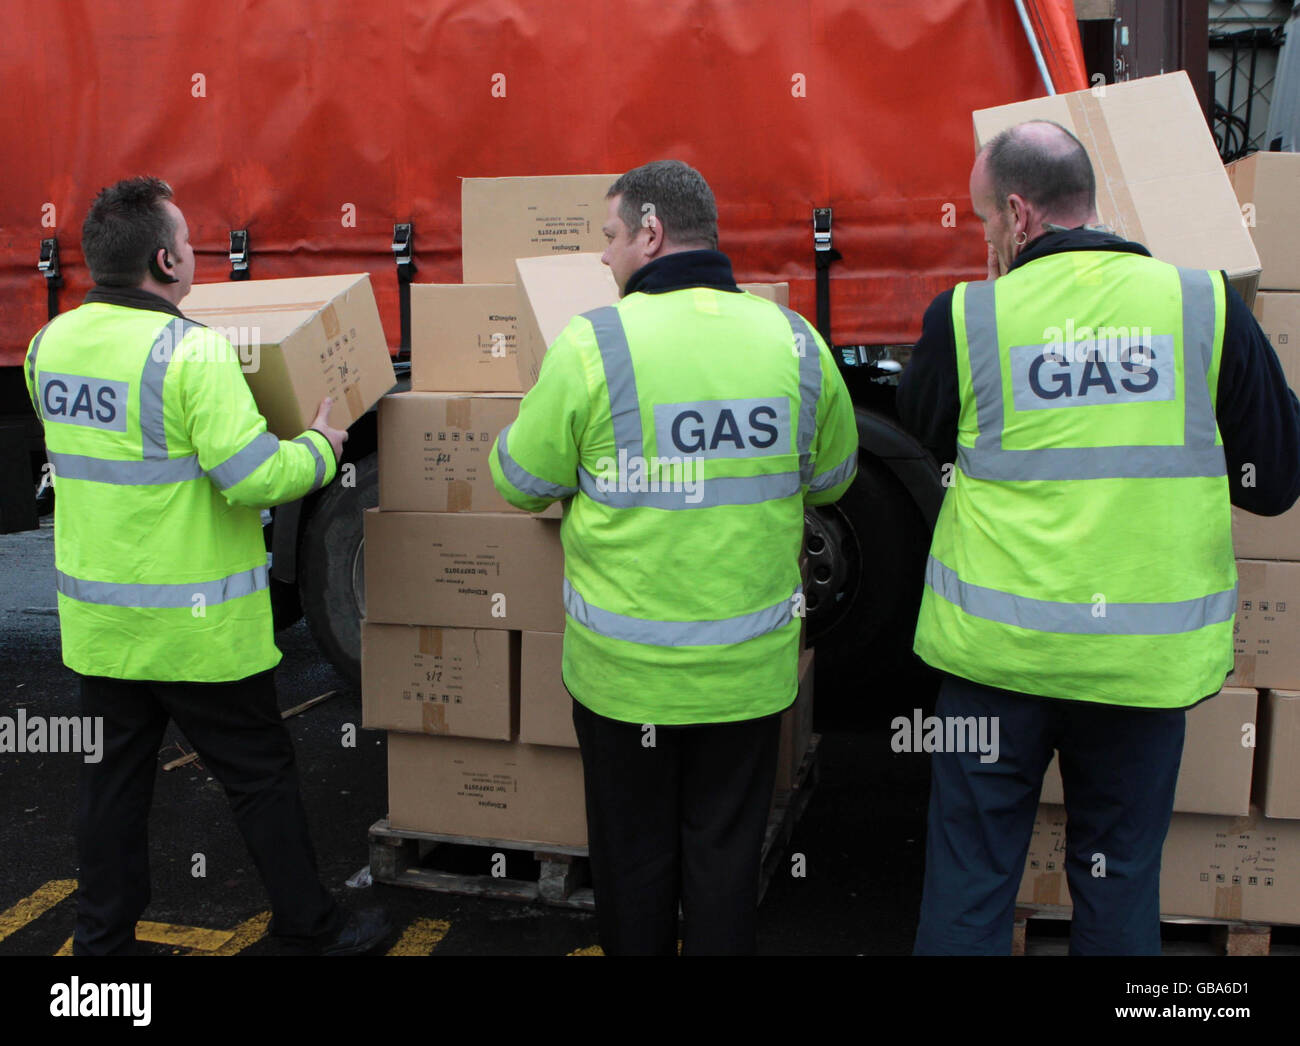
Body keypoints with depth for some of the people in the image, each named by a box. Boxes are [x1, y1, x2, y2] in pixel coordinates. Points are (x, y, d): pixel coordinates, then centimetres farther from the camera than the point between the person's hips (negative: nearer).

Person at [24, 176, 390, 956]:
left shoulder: (52, 344, 2)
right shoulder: (190, 351, -21)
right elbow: (256, 478, -25)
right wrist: (320, 449, -8)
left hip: (98, 619, 7)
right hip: (195, 625, -6)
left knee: (114, 777, 18)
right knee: (262, 777, 9)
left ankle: (102, 936, 30)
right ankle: (311, 927, 24)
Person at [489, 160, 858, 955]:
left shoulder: (591, 344, -15)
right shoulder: (794, 340, -5)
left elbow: (521, 482, -4)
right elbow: (832, 478, 9)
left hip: (625, 669, -2)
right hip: (750, 666, 3)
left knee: (635, 853, 17)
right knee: (727, 856, 18)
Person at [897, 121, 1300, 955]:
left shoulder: (966, 316, -8)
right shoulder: (1206, 305, -4)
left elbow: (925, 430, 12)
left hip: (998, 647, -1)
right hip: (1149, 657, 2)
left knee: (969, 879, 13)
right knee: (1120, 877, 18)